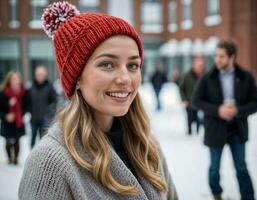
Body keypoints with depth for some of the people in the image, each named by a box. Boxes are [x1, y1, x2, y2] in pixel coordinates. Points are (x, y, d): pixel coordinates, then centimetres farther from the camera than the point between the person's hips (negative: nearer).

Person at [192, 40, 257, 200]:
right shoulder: (207, 78, -7)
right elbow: (196, 100, -4)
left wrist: (238, 110, -21)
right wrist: (217, 110, -18)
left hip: (237, 130, 0)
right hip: (216, 129, 0)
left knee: (241, 167, 8)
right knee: (215, 167, 14)